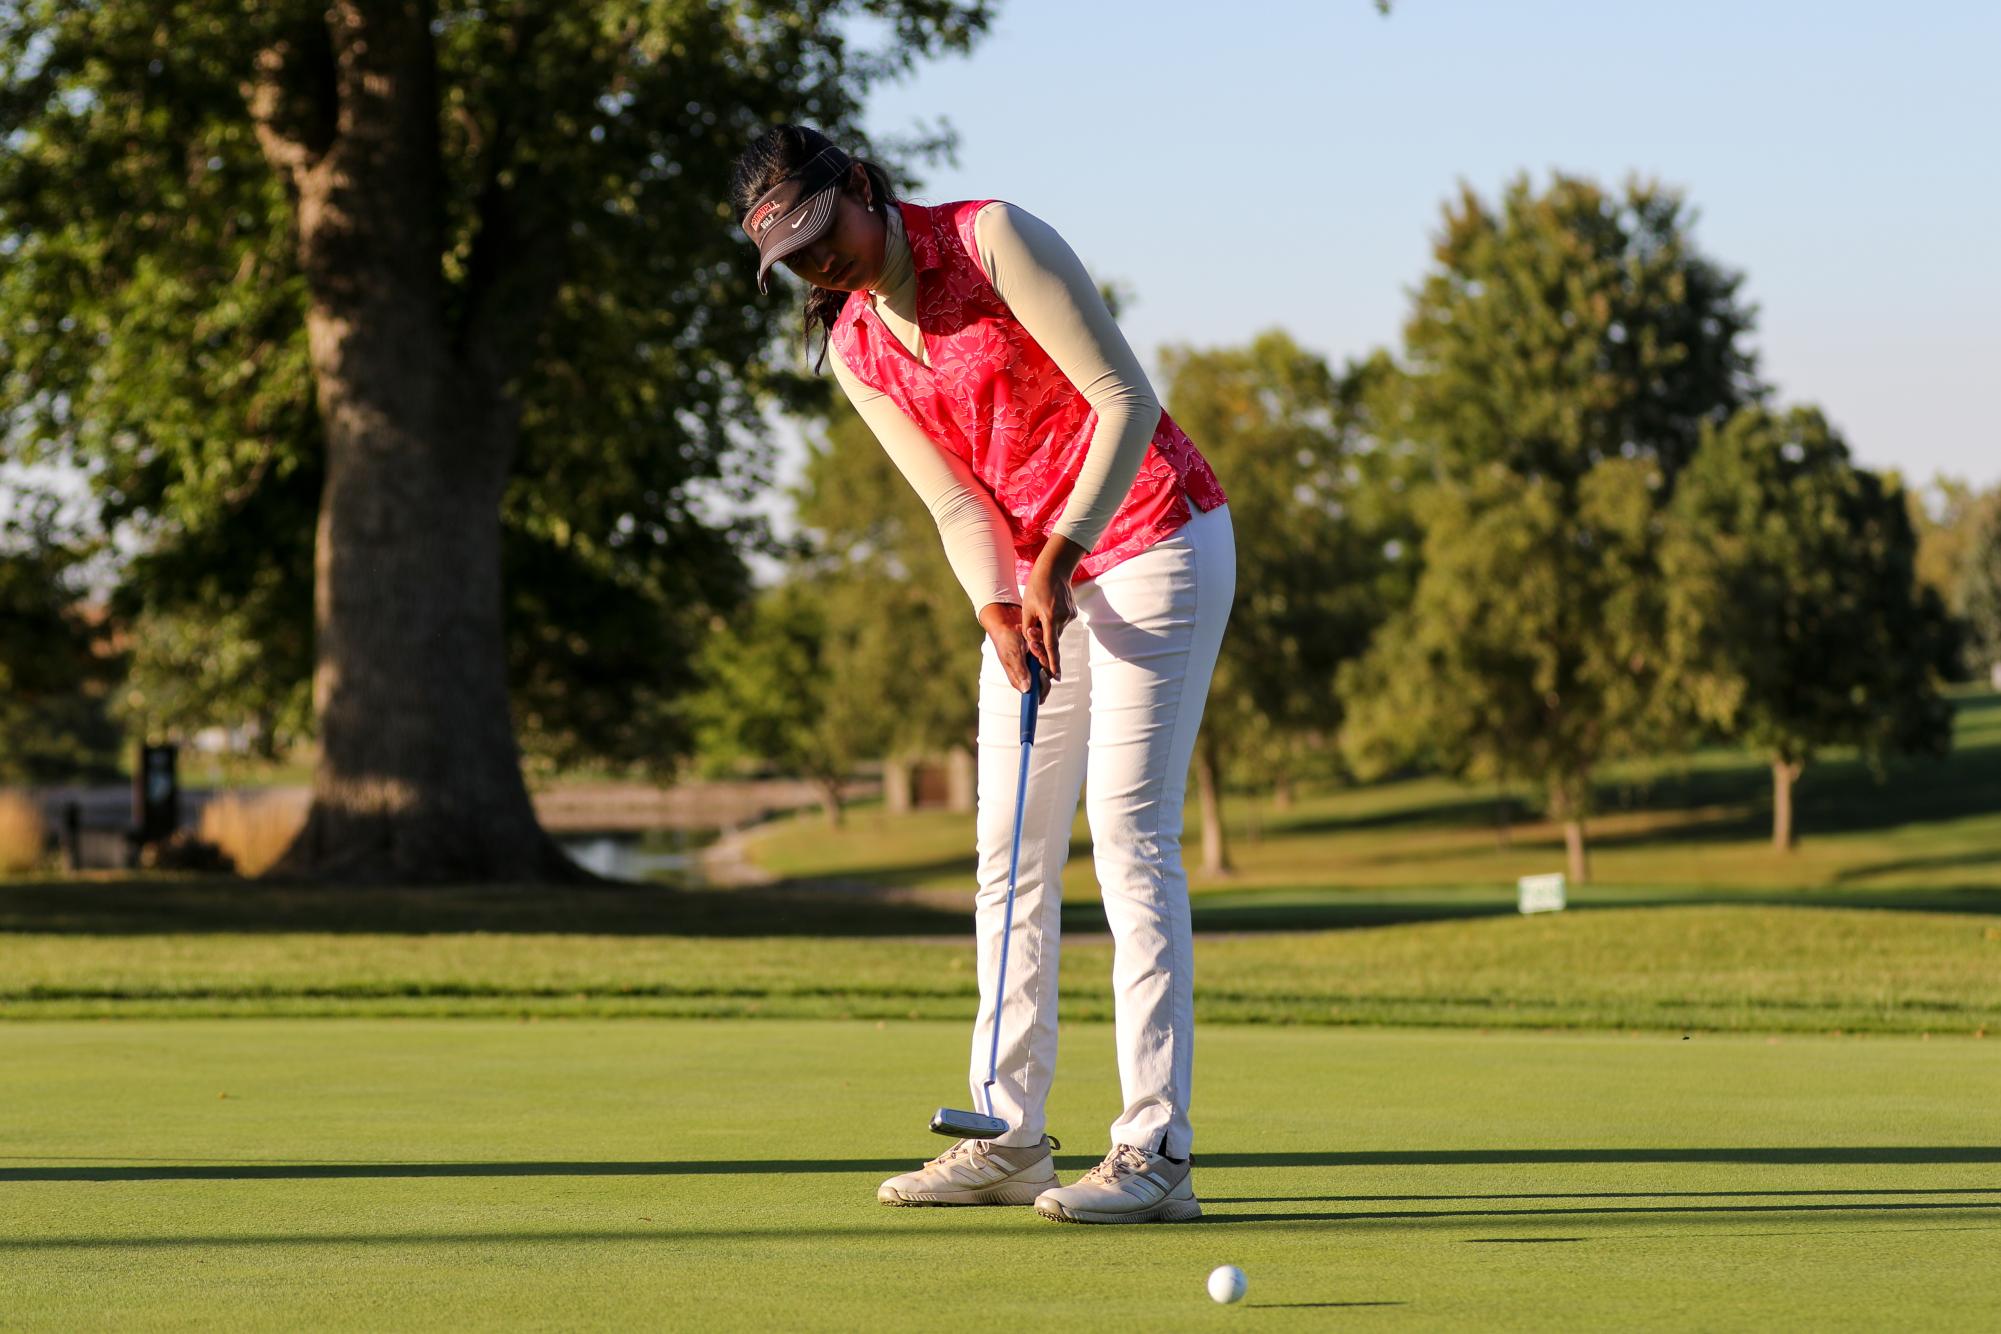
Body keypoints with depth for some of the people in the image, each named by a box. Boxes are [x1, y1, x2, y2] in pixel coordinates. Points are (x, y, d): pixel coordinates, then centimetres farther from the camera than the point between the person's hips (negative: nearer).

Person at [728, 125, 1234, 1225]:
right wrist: (1000, 609, -16)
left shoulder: (994, 238, -15)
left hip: (1151, 544, -7)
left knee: (1129, 829, -13)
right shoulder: (853, 353, 4)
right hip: (1035, 577, 7)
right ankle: (1010, 1140, 10)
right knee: (1012, 846, 5)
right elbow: (958, 504, 3)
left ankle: (1156, 1152, -15)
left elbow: (1125, 397, -17)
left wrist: (1059, 556, -19)